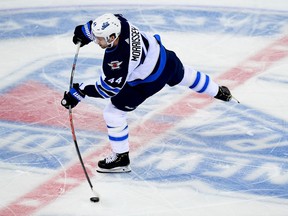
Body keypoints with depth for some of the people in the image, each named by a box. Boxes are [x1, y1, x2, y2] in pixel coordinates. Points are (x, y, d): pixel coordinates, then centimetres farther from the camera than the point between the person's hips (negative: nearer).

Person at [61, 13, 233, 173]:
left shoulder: (119, 60, -42)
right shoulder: (118, 23, -25)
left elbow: (108, 89, -30)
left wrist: (80, 92, -29)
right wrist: (84, 32, 4)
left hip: (149, 82, -8)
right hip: (160, 55, 8)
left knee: (113, 113, -3)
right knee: (185, 76, 36)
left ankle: (121, 158, 13)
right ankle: (218, 91, 63)